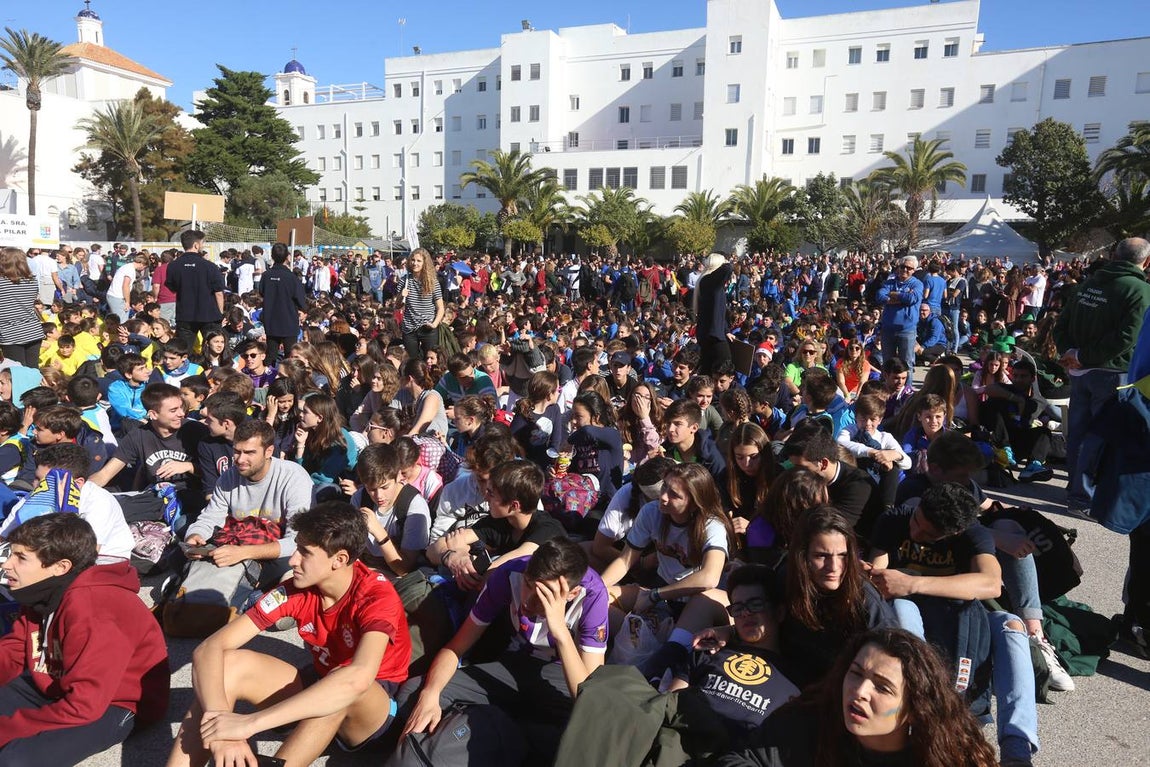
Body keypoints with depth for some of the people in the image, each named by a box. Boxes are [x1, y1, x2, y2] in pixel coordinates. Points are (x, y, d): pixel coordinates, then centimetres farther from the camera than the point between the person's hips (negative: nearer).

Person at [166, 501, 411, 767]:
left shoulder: (377, 595, -28)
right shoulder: (294, 590, -15)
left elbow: (357, 679, -46)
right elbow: (209, 648, -20)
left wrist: (250, 722, -47)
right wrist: (221, 724, -39)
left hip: (375, 707, -5)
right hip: (319, 694, 5)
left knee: (344, 685, -40)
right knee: (231, 664, -19)